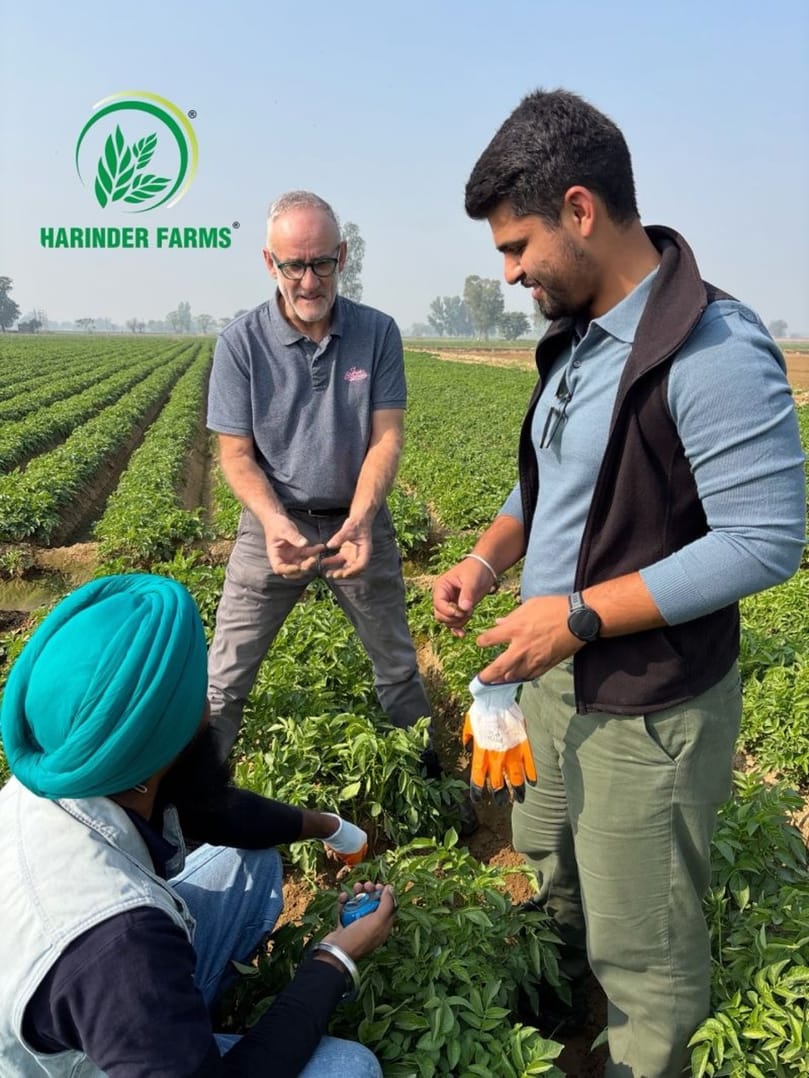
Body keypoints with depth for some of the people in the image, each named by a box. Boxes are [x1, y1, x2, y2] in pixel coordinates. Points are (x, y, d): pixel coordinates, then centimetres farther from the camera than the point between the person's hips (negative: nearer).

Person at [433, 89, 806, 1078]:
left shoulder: (714, 353, -24)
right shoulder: (577, 338, 3)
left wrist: (580, 614, -26)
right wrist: (486, 560, -1)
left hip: (651, 710, -9)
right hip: (555, 678, 9)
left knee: (642, 950, 11)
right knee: (552, 868, 30)